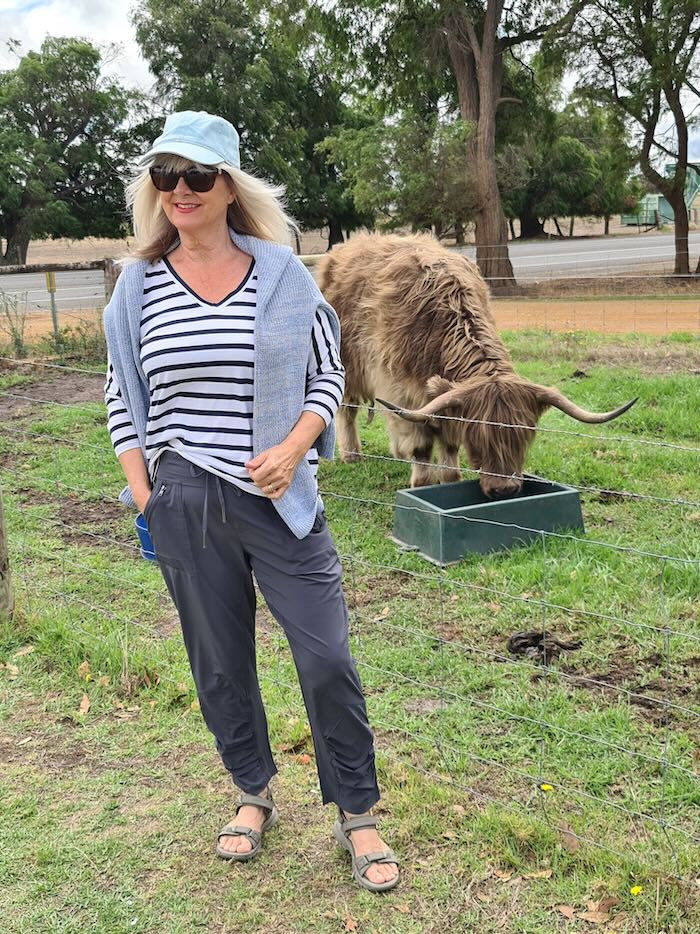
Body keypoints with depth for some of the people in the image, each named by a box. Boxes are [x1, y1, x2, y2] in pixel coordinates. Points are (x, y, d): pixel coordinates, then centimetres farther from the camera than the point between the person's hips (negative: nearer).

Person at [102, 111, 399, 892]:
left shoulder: (281, 272, -1)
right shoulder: (138, 282, 2)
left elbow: (327, 374, 4)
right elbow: (120, 394, 10)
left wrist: (292, 449, -12)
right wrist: (140, 485, 2)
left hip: (278, 498, -1)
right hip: (183, 503, 2)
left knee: (326, 657, -1)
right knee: (219, 664, 14)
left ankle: (355, 815, 20)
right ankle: (253, 795, 37)